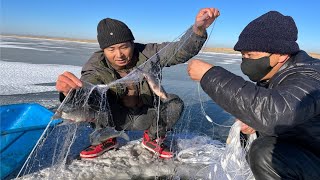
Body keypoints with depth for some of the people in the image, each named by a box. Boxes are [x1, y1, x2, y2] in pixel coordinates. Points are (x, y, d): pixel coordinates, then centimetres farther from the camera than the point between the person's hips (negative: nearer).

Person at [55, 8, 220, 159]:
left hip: (146, 117, 1)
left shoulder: (148, 54, -20)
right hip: (116, 118, 0)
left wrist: (198, 28, -51)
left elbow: (181, 50, -30)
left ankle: (153, 139, 3)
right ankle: (106, 139, 2)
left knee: (175, 104, -26)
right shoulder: (96, 68, -20)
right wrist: (69, 92, -62)